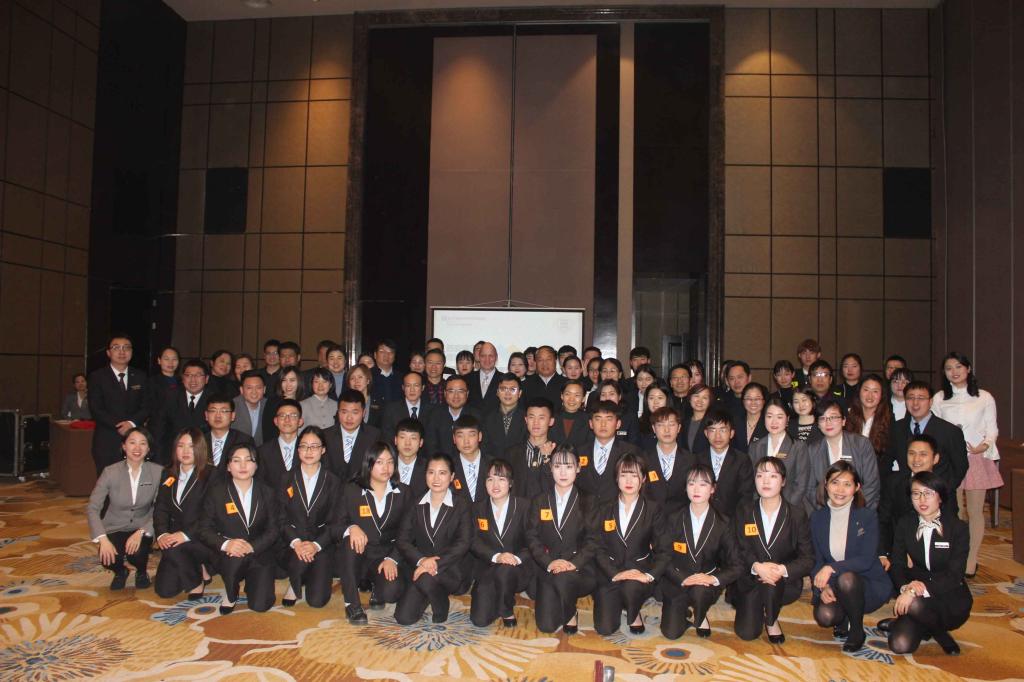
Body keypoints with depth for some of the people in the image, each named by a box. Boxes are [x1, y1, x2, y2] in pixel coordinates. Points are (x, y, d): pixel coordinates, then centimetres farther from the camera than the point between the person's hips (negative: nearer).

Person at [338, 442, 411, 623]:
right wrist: (351, 528, -26)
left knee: (392, 592, -29)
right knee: (349, 542, -34)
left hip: (387, 558, 0)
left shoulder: (403, 492, 4)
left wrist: (393, 559, -10)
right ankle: (352, 604, -18)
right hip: (359, 556, 0)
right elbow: (339, 523, -3)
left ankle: (376, 588, 12)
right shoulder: (352, 490, 2)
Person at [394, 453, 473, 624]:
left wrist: (436, 563, -22)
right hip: (418, 566, 3)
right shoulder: (415, 504, 8)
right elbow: (403, 540, 1)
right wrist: (421, 560, -18)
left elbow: (463, 543, -11)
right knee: (404, 618, -14)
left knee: (425, 578, -35)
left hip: (451, 570, -3)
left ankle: (440, 608, -3)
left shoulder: (462, 504, 0)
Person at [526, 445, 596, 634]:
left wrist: (574, 563, -18)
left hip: (580, 569, -2)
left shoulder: (587, 502, 5)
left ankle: (571, 615, -4)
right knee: (546, 625, -13)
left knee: (563, 579, -36)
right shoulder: (539, 502, 10)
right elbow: (532, 538, 2)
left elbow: (592, 540, -2)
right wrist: (549, 563, -14)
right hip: (548, 569, 2)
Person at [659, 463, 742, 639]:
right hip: (677, 582, 1)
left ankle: (700, 617, 0)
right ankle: (687, 610, 21)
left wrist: (714, 578, -24)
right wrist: (683, 579, -22)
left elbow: (736, 565, -6)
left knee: (699, 591, -35)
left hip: (706, 583, 0)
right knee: (671, 633, -11)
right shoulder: (675, 520, -5)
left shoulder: (722, 524, -5)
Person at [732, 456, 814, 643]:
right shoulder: (744, 511, 0)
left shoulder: (796, 514, -5)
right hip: (751, 580, 1)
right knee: (746, 633, -13)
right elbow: (740, 550, -5)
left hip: (786, 583, -1)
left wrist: (782, 570, -27)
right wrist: (756, 567, -27)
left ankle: (772, 621, -4)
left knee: (772, 580, -36)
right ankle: (759, 607, 22)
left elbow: (808, 559, -8)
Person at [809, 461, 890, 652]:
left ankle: (857, 632, -8)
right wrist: (822, 587, -17)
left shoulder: (867, 517, -9)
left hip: (869, 584, -2)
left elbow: (867, 560, -18)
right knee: (824, 616, -27)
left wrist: (832, 568, -30)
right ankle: (843, 619, 12)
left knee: (846, 579, -36)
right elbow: (818, 561, 2)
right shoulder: (817, 518, 1)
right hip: (834, 587, 3)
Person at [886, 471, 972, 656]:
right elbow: (897, 566, 0)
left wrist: (918, 590, -29)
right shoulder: (905, 525, 2)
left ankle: (942, 636, -2)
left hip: (951, 600, -3)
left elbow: (954, 575, -17)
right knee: (900, 645, -20)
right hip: (917, 597, 3)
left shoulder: (958, 528, -8)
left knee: (914, 604, -35)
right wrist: (906, 587, -23)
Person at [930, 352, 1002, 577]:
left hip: (977, 458, -1)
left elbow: (992, 428, 4)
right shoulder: (939, 399, 7)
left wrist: (984, 445, -14)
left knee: (975, 511, 2)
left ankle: (971, 562, 10)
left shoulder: (984, 397, 3)